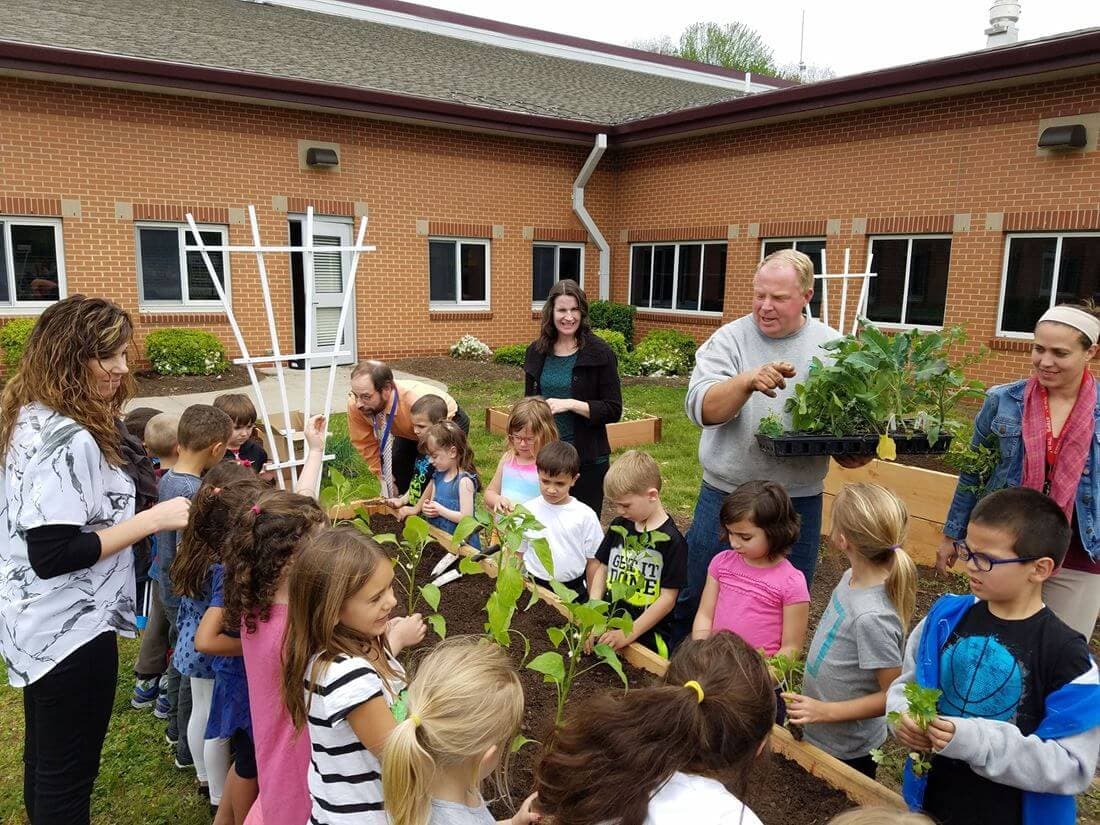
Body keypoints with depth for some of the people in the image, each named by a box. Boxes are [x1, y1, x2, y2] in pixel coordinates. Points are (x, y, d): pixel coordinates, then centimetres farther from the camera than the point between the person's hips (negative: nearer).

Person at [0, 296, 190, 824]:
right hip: (70, 630, -10)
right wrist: (153, 519, -25)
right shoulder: (68, 439, -26)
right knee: (68, 774, 7)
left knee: (44, 760, 26)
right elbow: (53, 556, -28)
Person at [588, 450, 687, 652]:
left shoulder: (671, 540, -16)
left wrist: (629, 635, -20)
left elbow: (667, 599, -16)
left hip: (648, 637, -4)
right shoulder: (619, 526, 1)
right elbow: (602, 568, 8)